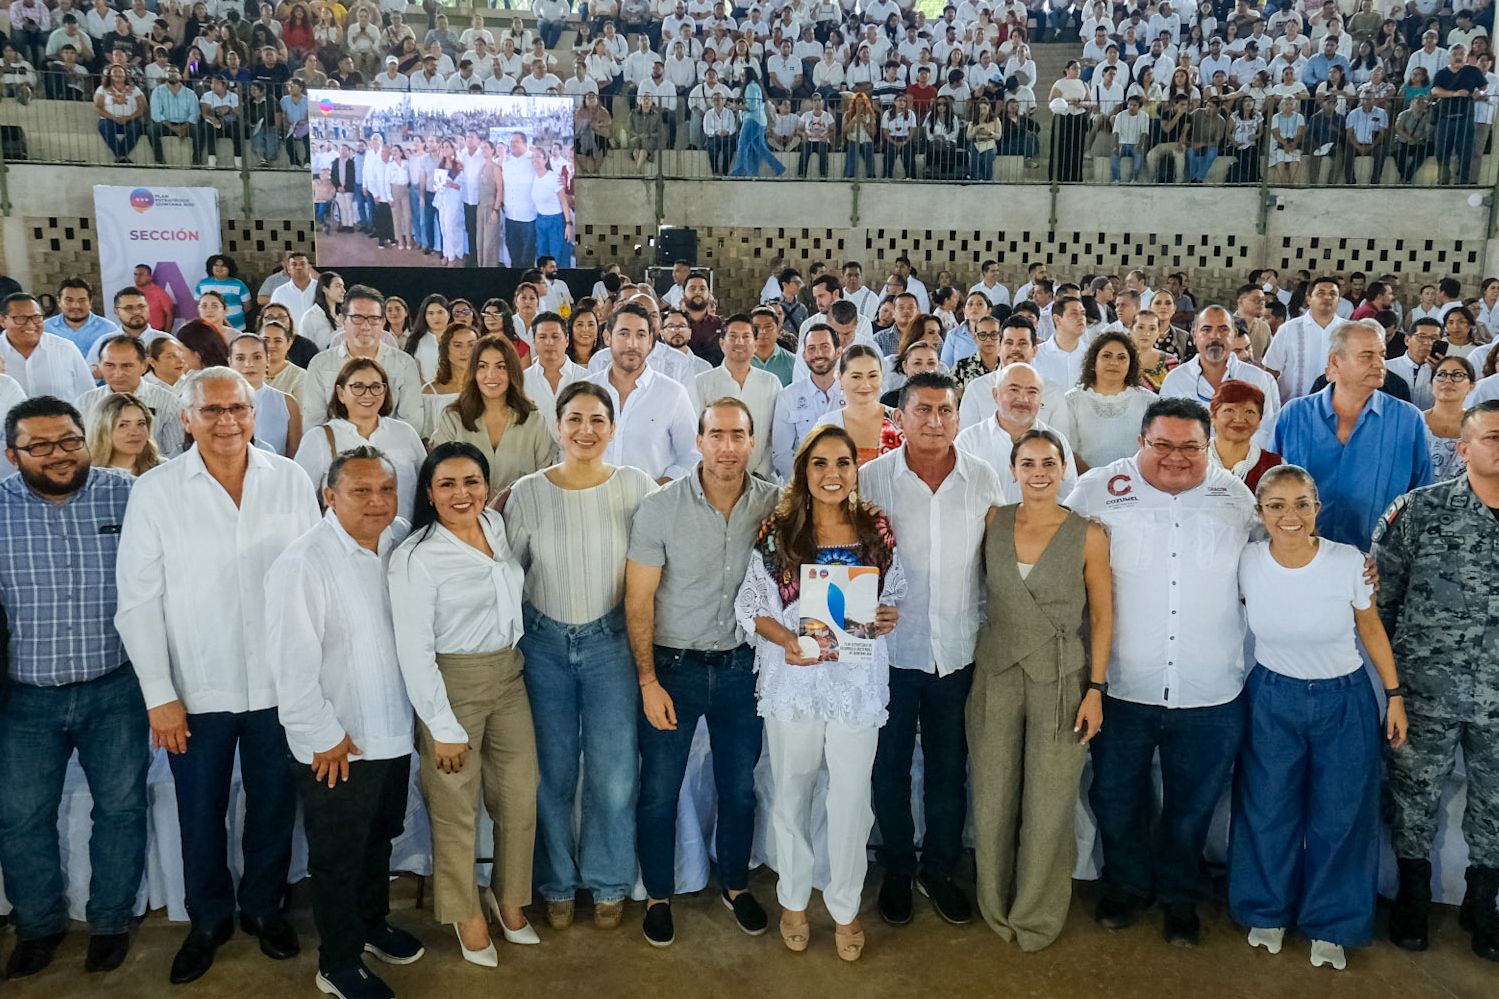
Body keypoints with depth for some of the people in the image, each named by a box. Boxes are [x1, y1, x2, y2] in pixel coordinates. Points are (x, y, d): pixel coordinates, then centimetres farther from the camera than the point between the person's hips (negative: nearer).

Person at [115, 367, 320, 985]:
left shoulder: (290, 480, -4)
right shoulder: (155, 491, -6)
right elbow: (139, 601, -5)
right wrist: (160, 695, -7)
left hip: (279, 684, 1)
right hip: (196, 690, -1)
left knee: (274, 805, 16)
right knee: (200, 815, 14)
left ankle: (263, 905, 39)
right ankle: (209, 918, 37)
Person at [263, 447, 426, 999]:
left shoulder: (399, 543, -1)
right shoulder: (304, 563, -22)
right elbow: (291, 662, -22)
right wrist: (324, 736, -17)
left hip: (393, 735, 7)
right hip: (336, 748, -7)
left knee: (380, 839, 26)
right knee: (338, 858, 12)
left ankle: (373, 923, 48)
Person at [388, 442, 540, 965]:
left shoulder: (496, 525, 2)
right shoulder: (415, 556, -16)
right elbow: (414, 651, -15)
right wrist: (444, 728, -14)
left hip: (508, 676, 6)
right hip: (452, 685, -6)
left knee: (520, 798, 11)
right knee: (457, 809, 7)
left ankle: (508, 896, 34)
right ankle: (466, 912, 30)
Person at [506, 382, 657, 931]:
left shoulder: (636, 486, -7)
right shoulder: (527, 492, -5)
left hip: (611, 642, -1)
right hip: (544, 643, 1)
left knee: (613, 777, 3)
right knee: (552, 774, 11)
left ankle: (608, 884, 27)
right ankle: (558, 884, 33)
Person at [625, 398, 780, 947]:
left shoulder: (774, 504, -6)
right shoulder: (659, 507, -13)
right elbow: (638, 601, -9)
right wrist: (649, 682, -12)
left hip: (740, 664, 2)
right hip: (674, 665, -2)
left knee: (740, 787, 15)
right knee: (659, 791, 8)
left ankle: (734, 883, 40)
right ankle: (658, 895, 31)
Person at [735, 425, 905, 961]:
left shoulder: (877, 529, 1)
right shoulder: (777, 533, -4)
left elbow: (894, 597, 11)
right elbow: (750, 606, -2)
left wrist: (888, 617, -10)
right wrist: (786, 639, -18)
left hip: (858, 680, 1)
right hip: (793, 679, 0)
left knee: (851, 798, 7)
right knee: (792, 793, 13)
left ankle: (845, 907, 28)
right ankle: (794, 900, 34)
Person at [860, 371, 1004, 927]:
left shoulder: (984, 480, -1)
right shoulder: (873, 478, -6)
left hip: (958, 650, 2)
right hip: (892, 647, -1)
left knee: (949, 767, 15)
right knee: (890, 766, 12)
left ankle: (939, 869, 35)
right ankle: (897, 871, 33)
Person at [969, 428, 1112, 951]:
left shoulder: (1088, 535, -6)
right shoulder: (994, 524, 1)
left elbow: (1102, 614, -2)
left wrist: (1096, 688, -5)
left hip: (1060, 680, -2)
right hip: (995, 674, 2)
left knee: (1048, 805, 5)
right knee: (993, 799, 10)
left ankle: (1037, 915, 26)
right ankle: (996, 907, 31)